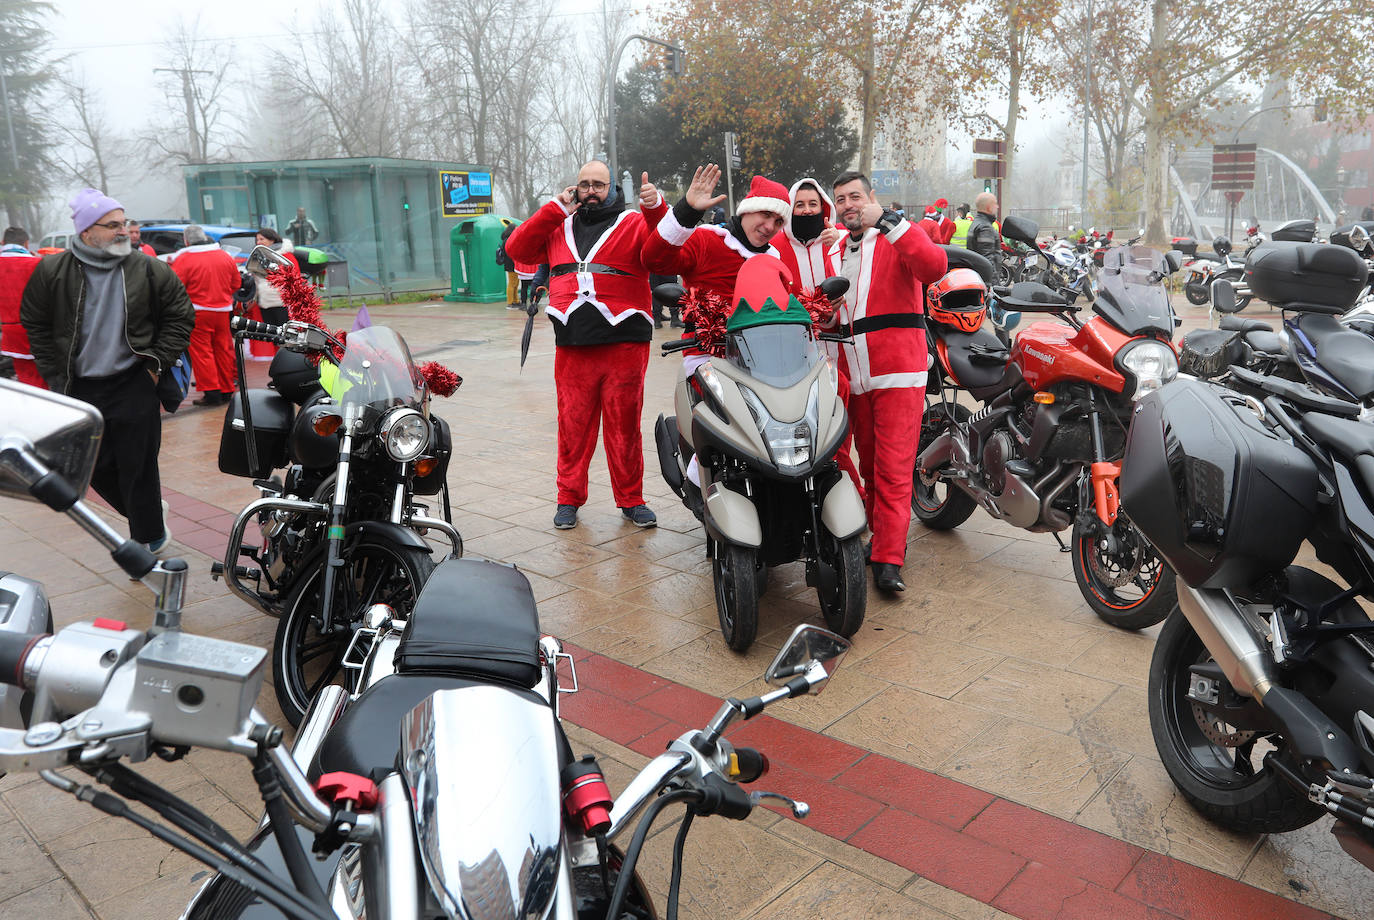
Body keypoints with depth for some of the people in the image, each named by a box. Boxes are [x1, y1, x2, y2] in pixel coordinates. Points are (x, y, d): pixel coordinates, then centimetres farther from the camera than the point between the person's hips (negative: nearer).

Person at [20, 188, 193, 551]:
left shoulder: (149, 270, -4)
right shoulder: (51, 272, -1)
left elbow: (180, 315, 5)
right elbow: (35, 326, 8)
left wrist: (157, 360, -2)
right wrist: (55, 376, 3)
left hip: (134, 386, -2)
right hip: (79, 390, 3)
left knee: (137, 468, 1)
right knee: (97, 470, 9)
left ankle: (149, 538, 17)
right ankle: (148, 515, 32)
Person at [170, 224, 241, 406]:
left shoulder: (183, 259, -10)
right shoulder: (225, 256, 6)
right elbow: (236, 283, 15)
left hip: (198, 312, -5)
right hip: (223, 310, 5)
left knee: (201, 352, 0)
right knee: (223, 349, 12)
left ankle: (211, 392, -4)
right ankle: (226, 391, 18)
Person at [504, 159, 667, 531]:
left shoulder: (634, 223, 10)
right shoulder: (559, 226, 21)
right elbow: (517, 249, 11)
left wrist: (655, 208, -26)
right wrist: (555, 209, 6)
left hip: (624, 342, -2)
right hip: (572, 345, 3)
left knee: (624, 424, 2)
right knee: (573, 423, 5)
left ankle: (630, 499, 12)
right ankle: (569, 498, 16)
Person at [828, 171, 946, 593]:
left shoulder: (896, 240, 1)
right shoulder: (833, 252, 19)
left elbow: (933, 266, -22)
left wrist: (888, 221, -22)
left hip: (897, 373, -6)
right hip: (854, 379, 6)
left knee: (893, 470, -9)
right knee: (869, 466, 12)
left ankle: (888, 560, -8)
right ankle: (882, 537, 25)